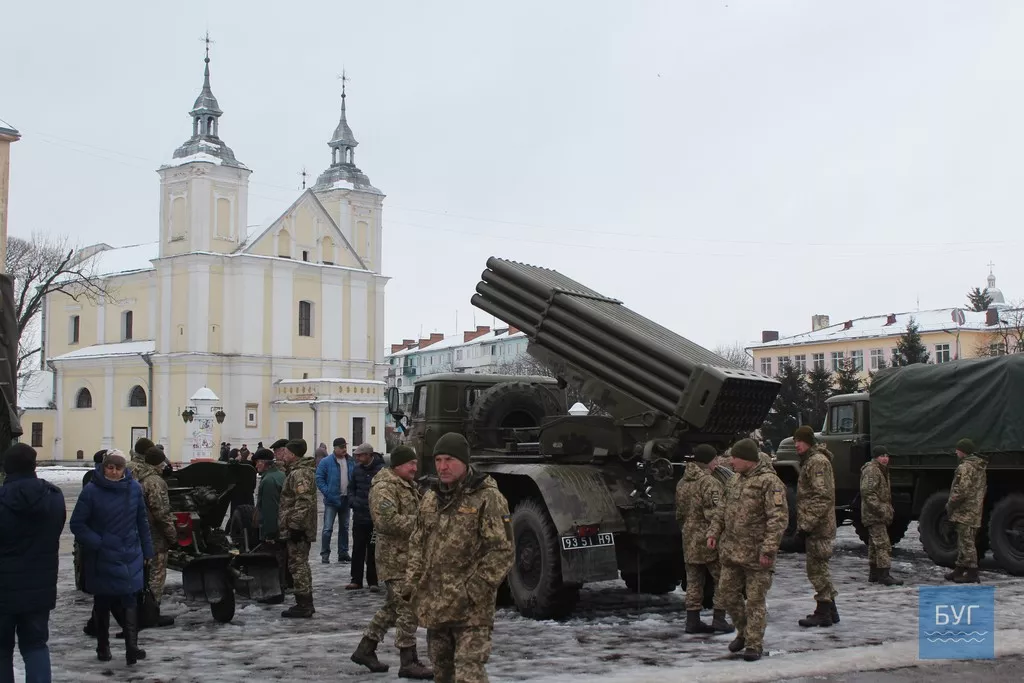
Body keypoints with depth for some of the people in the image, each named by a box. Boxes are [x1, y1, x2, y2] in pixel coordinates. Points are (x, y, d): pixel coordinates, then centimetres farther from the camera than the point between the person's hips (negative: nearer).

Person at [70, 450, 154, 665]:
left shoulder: (134, 488, -1)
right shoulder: (91, 491, -10)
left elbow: (142, 521, 7)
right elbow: (77, 524, -7)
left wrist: (147, 550, 8)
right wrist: (96, 543, -16)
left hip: (130, 556, 1)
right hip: (101, 558, -1)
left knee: (129, 599, -10)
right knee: (102, 603, 11)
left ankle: (132, 646, -13)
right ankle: (103, 647, 25)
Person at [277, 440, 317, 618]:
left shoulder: (299, 474, -17)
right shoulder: (298, 471, 18)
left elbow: (303, 503, -25)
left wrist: (295, 525, -24)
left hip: (296, 529, -11)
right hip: (301, 529, 11)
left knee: (298, 565, -7)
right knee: (301, 565, 16)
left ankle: (303, 606, -3)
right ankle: (305, 603, 24)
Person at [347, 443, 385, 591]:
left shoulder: (381, 470, -12)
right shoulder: (357, 469, 6)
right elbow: (351, 488, 17)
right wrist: (353, 501, 1)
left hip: (374, 518, -5)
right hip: (359, 516, 5)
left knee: (373, 550, 3)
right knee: (357, 549, 9)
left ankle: (372, 581, 12)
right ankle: (356, 580, 16)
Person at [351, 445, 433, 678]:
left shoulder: (409, 486, 17)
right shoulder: (385, 487, -15)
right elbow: (387, 521, -25)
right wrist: (420, 522, -21)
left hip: (408, 556, 10)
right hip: (395, 557, -10)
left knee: (394, 606, 17)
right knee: (407, 609, -7)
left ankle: (365, 649, 27)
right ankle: (409, 662, -1)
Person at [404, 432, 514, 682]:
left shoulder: (487, 498, -10)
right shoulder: (431, 497, 12)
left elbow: (501, 551, -14)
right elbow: (417, 544, 21)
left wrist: (473, 590, -18)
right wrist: (411, 582, 9)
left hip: (470, 609, -7)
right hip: (434, 605, 7)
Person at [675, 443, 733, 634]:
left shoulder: (682, 483, 11)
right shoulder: (709, 483, -16)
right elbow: (715, 514, -21)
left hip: (690, 541, 8)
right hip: (710, 540, -8)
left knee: (694, 582, 11)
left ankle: (693, 621, 12)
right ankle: (719, 619, 2)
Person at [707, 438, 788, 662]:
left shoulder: (769, 482, -14)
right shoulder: (735, 480, 12)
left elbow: (779, 518, -19)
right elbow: (722, 509, 21)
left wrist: (768, 549, -24)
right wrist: (714, 532, 8)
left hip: (756, 556, -8)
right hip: (731, 551, 8)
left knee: (755, 601, 0)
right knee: (728, 594, 13)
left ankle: (754, 644, 11)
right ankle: (743, 632, 32)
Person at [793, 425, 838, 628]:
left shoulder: (817, 462, -15)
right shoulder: (810, 461, 17)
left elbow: (824, 497, -22)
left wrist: (807, 523, -22)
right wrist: (803, 523, 21)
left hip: (818, 527, -10)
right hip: (816, 526, 10)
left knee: (817, 569, -4)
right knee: (820, 568, 15)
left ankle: (823, 612, 2)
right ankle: (829, 610, 23)